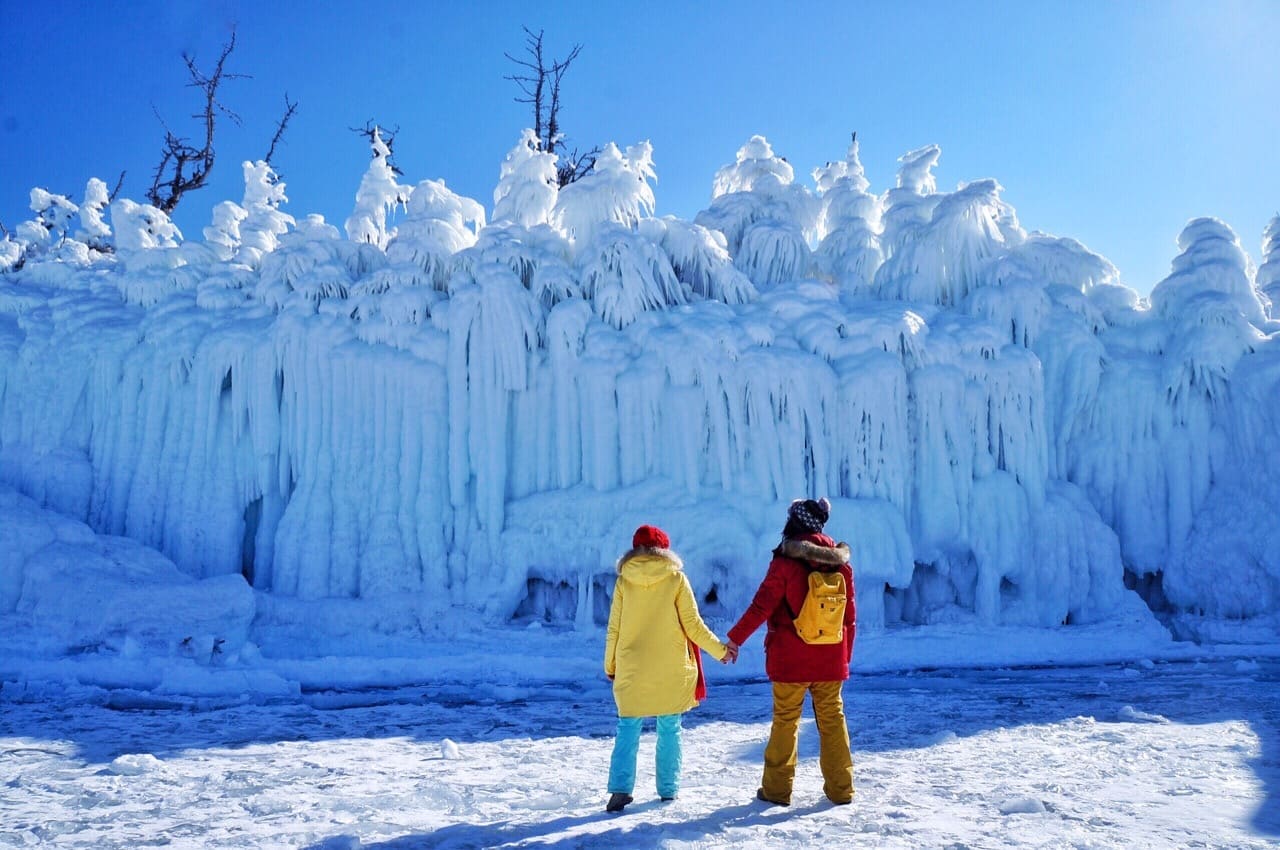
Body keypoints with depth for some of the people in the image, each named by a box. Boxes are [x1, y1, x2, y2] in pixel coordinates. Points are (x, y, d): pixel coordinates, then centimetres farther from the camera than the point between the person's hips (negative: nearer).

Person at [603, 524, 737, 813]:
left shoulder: (624, 580, -1)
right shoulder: (676, 578, -5)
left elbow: (614, 629, 2)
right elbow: (693, 624, -4)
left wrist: (610, 666, 13)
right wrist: (721, 650, 8)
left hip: (631, 670, 1)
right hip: (671, 670, -1)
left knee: (627, 730, 6)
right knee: (669, 729, 11)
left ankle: (620, 789, -5)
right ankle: (668, 789, 16)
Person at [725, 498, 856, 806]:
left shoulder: (785, 561, -10)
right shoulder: (840, 562, 4)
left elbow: (761, 606, -11)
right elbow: (850, 615, 8)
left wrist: (735, 638, -2)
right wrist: (845, 656, 18)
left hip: (791, 659, -3)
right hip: (831, 659, 4)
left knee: (785, 721, 6)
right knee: (833, 718, 12)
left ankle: (777, 789, 13)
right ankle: (840, 789, 16)